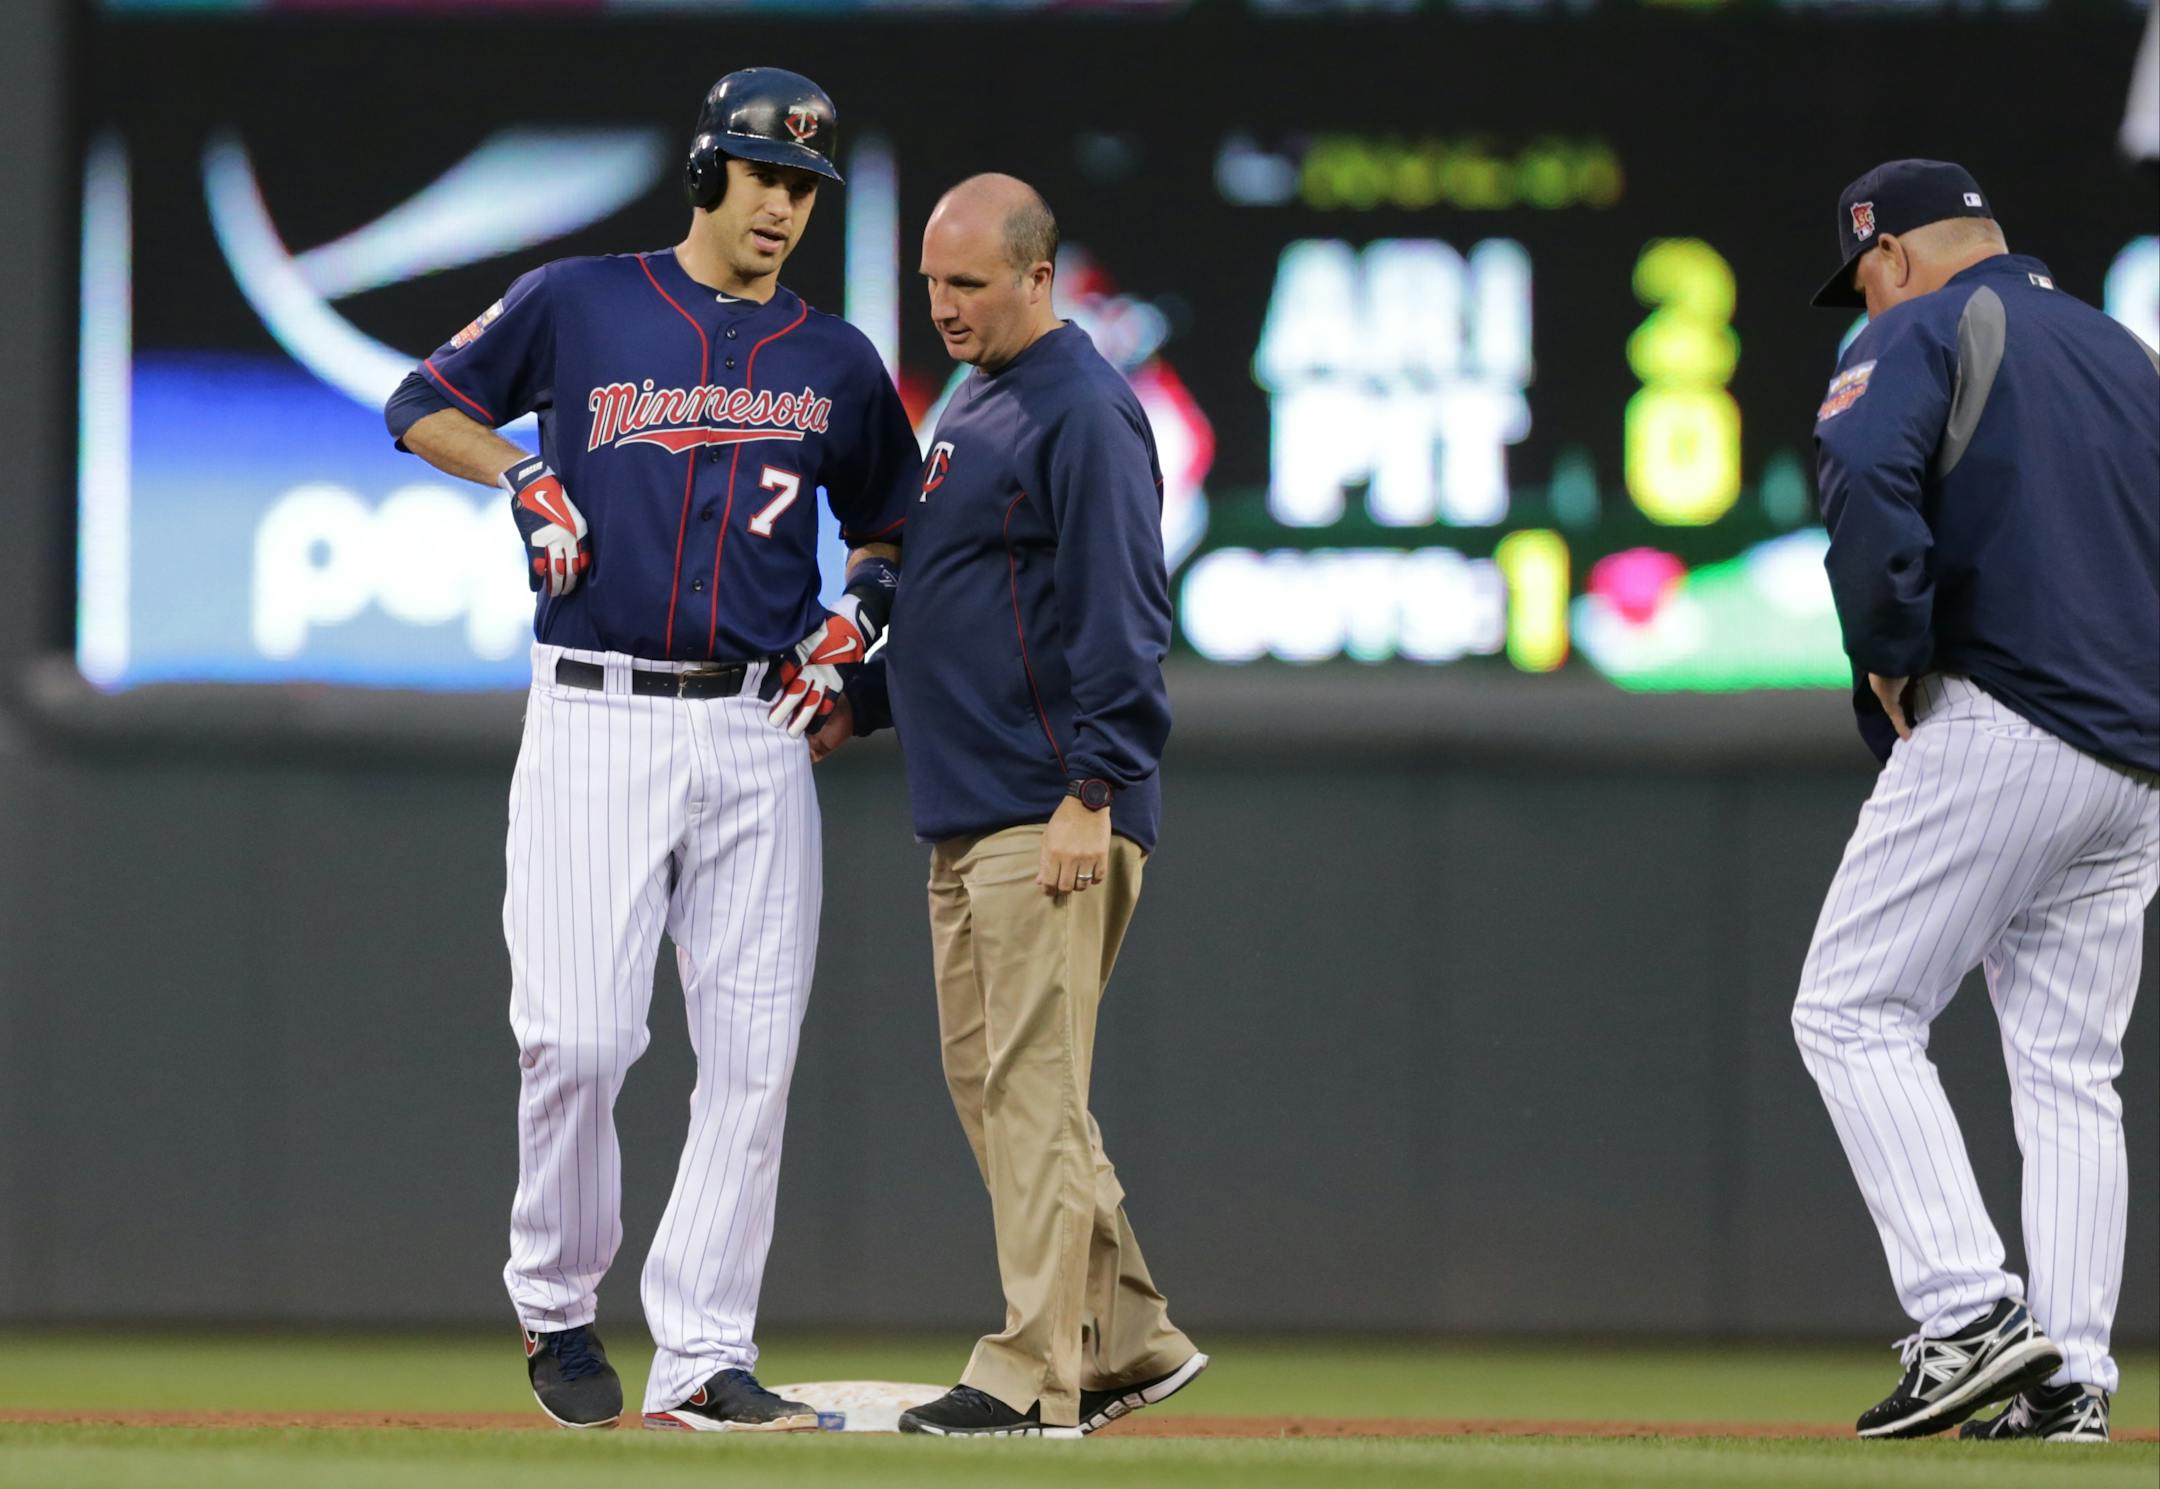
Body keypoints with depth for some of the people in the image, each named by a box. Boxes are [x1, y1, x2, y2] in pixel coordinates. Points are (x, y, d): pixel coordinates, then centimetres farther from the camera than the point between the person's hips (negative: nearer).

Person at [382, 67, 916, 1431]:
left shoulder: (836, 362, 13)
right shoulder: (578, 306, 4)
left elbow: (890, 525, 24)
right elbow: (425, 409, 13)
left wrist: (857, 617, 5)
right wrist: (528, 479, -4)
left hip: (758, 732, 3)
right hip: (595, 719, -3)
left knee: (752, 1052, -3)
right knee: (576, 1036, -11)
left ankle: (704, 1357, 1)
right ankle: (556, 1307, 10)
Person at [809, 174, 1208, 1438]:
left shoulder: (1083, 413, -12)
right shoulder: (972, 407, 19)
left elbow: (1121, 613, -17)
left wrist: (1092, 789, -22)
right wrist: (860, 707, 18)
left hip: (1051, 814, -10)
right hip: (967, 812, 10)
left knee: (1031, 1082, -10)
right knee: (988, 1080, 11)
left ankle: (1036, 1376, -10)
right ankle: (1128, 1337, 18)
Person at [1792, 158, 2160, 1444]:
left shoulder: (1930, 332, -1)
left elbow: (1867, 472, -21)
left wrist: (1891, 658, -12)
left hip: (1994, 734, -7)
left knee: (1857, 1012, -3)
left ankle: (1970, 1312, -16)